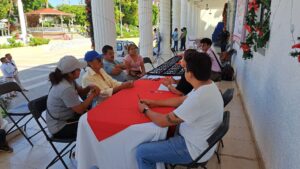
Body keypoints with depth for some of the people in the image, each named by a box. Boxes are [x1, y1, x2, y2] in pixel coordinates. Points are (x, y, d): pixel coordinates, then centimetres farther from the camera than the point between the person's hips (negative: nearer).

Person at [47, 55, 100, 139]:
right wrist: (92, 95, -14)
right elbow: (80, 110, -24)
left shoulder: (69, 80, -3)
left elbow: (80, 92, 11)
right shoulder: (66, 88, -31)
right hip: (60, 127, -9)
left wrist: (89, 87, -10)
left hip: (67, 118, 9)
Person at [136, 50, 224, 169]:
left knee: (141, 152, -5)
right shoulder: (207, 86, -5)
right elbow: (181, 100, 10)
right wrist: (154, 103, 6)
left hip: (194, 149, -9)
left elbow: (163, 121, -26)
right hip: (197, 139, 9)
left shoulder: (199, 98, -35)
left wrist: (145, 110, -7)